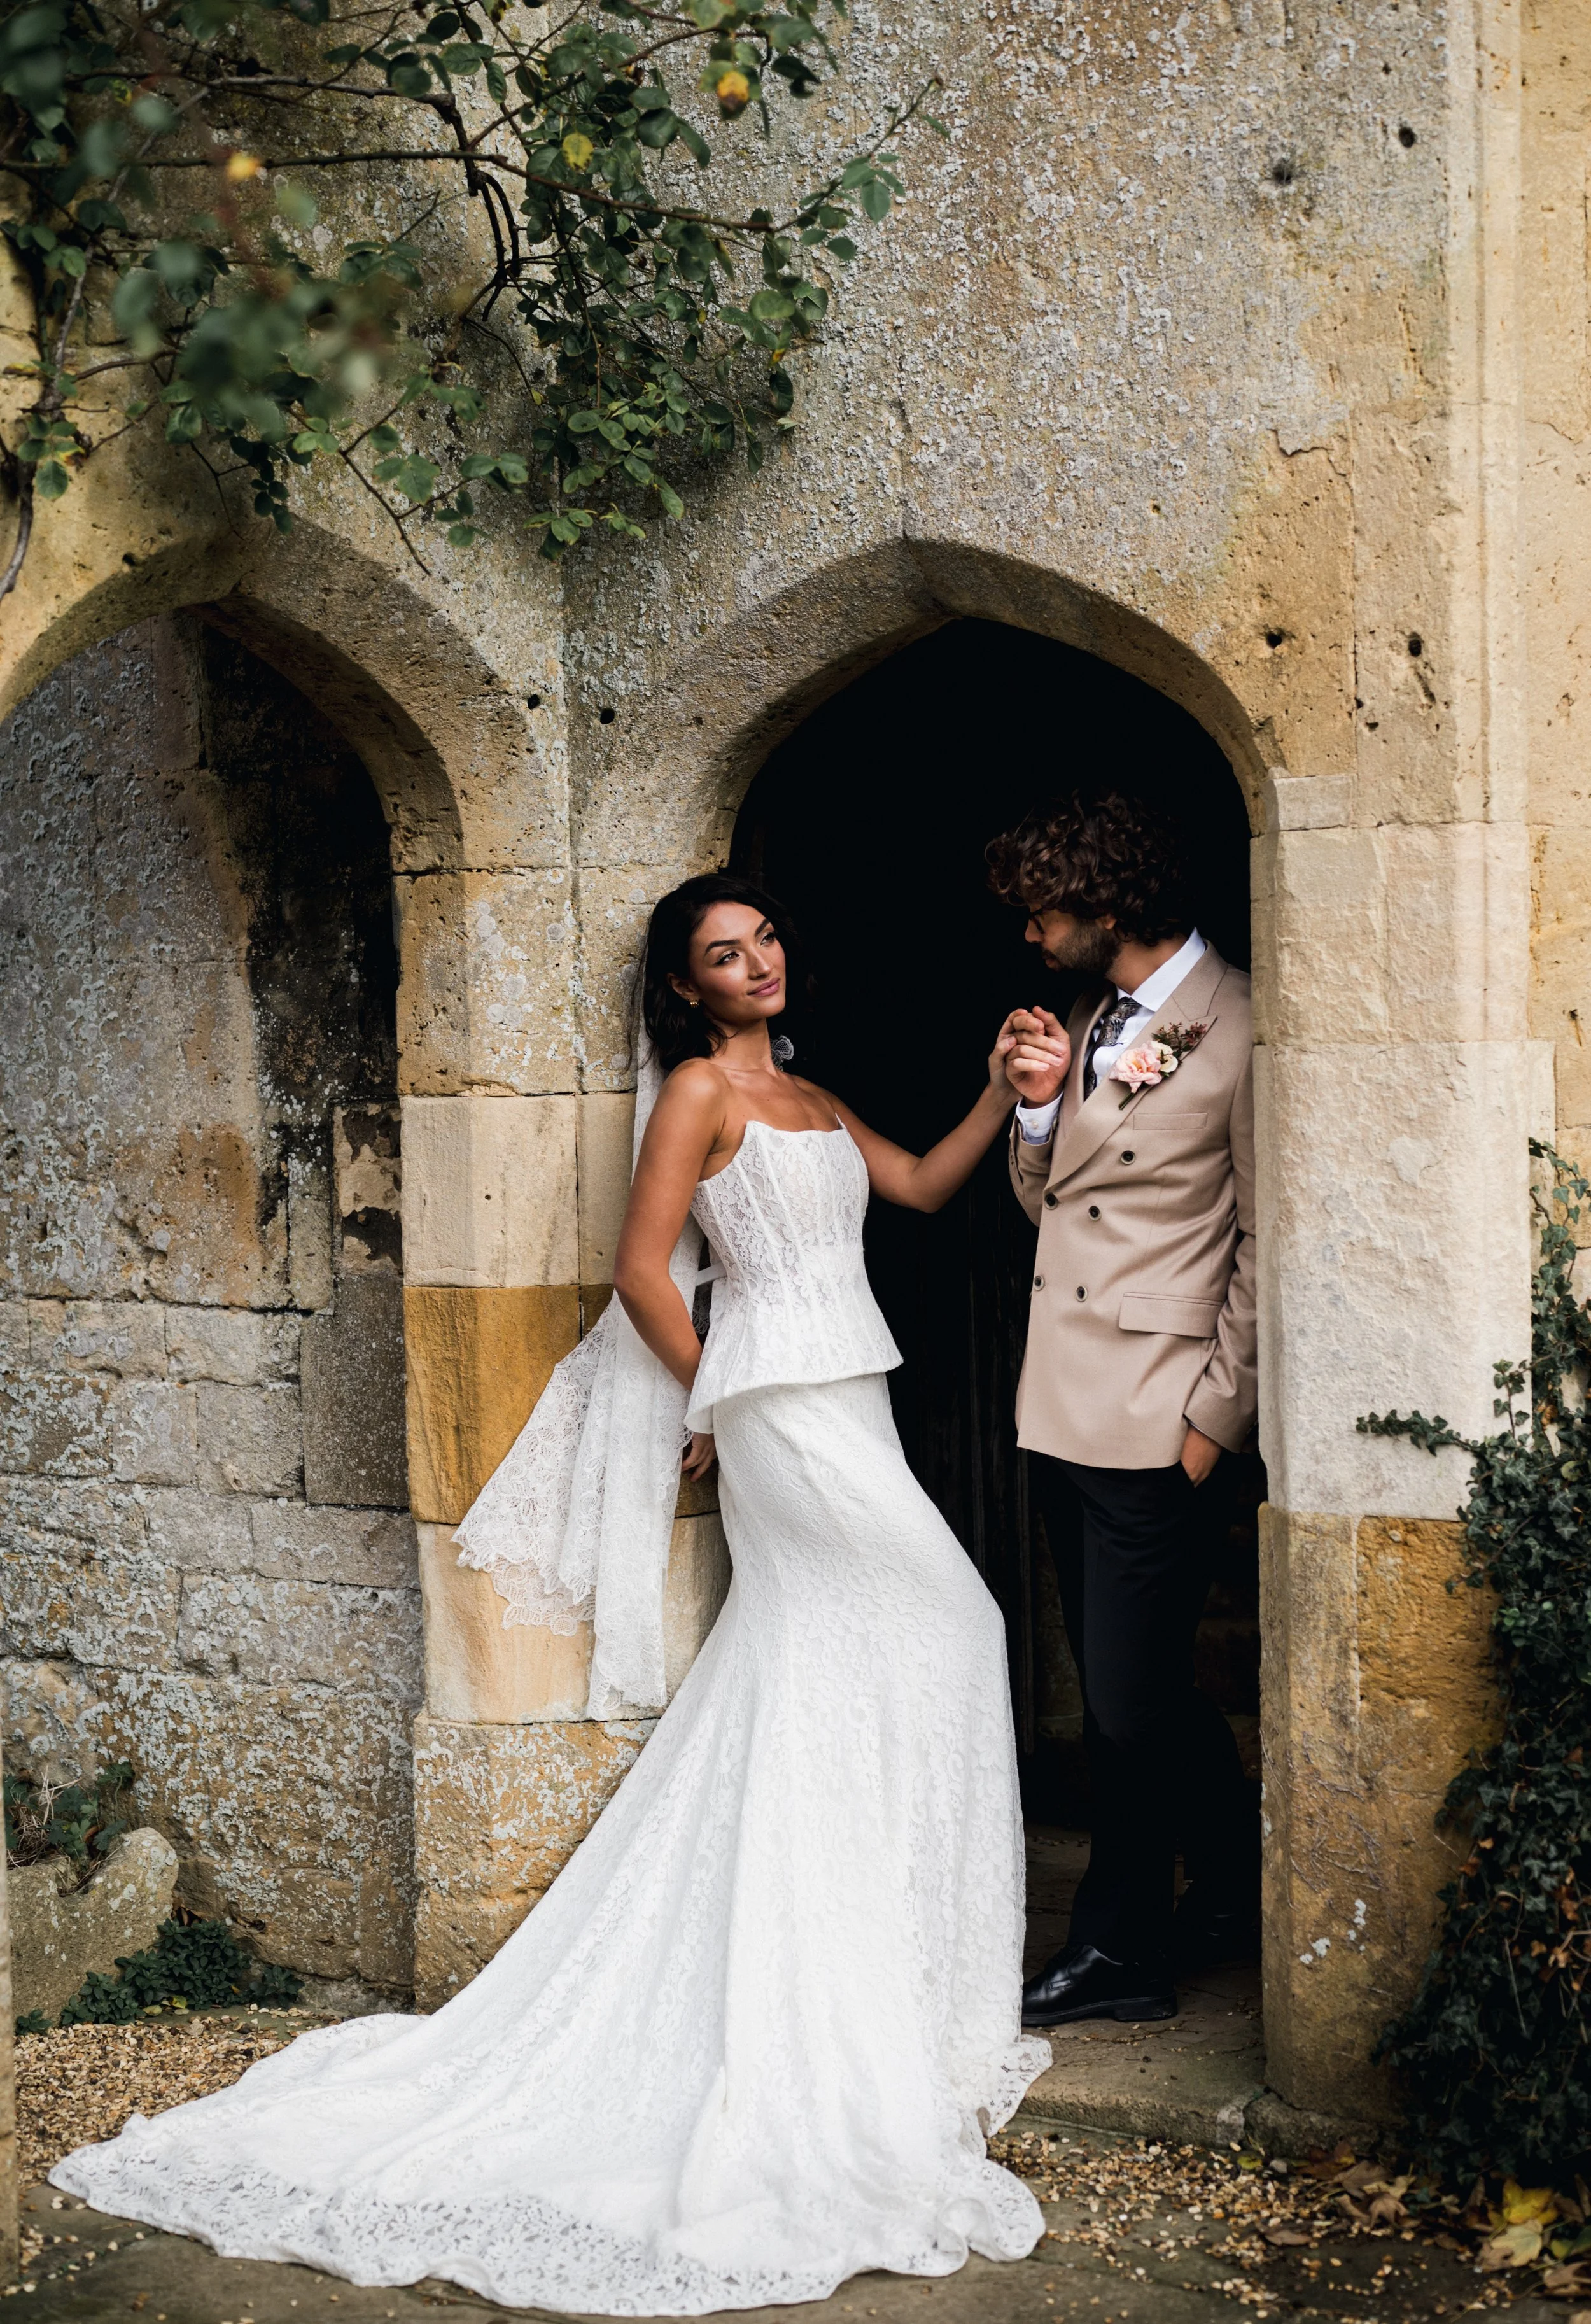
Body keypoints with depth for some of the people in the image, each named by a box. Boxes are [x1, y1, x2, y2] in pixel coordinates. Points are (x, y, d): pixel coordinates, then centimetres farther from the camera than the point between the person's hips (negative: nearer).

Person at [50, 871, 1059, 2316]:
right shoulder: (699, 1088, -7)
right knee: (939, 1627, -8)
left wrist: (1003, 1099, 7)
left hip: (843, 1409, 8)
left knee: (813, 1686, 8)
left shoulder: (808, 1097, 19)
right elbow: (643, 1268, -11)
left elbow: (924, 1187, 22)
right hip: (786, 1406, -8)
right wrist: (719, 1403, -3)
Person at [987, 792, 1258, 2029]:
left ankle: (1121, 1946, 15)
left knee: (1132, 1697, -2)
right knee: (1132, 1688, 15)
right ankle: (1235, 1892, 31)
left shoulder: (1237, 1032, -12)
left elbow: (1265, 1242, -11)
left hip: (1162, 1419, -8)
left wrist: (1218, 1416, -12)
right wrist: (1037, 1102, -1)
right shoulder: (1087, 1021, 14)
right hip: (1068, 1404, 8)